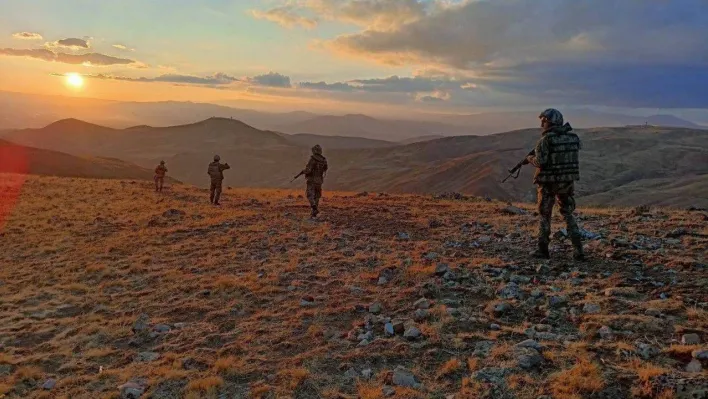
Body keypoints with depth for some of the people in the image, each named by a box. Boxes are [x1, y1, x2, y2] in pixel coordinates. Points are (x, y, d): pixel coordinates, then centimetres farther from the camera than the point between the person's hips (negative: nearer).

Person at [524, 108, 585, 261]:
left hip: (548, 183, -4)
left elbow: (540, 162, -20)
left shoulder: (545, 140, -14)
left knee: (544, 215, 11)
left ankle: (543, 250, 14)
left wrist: (530, 158, -1)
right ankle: (578, 250, 7)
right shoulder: (573, 137, 3)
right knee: (568, 214, 15)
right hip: (568, 182, 5)